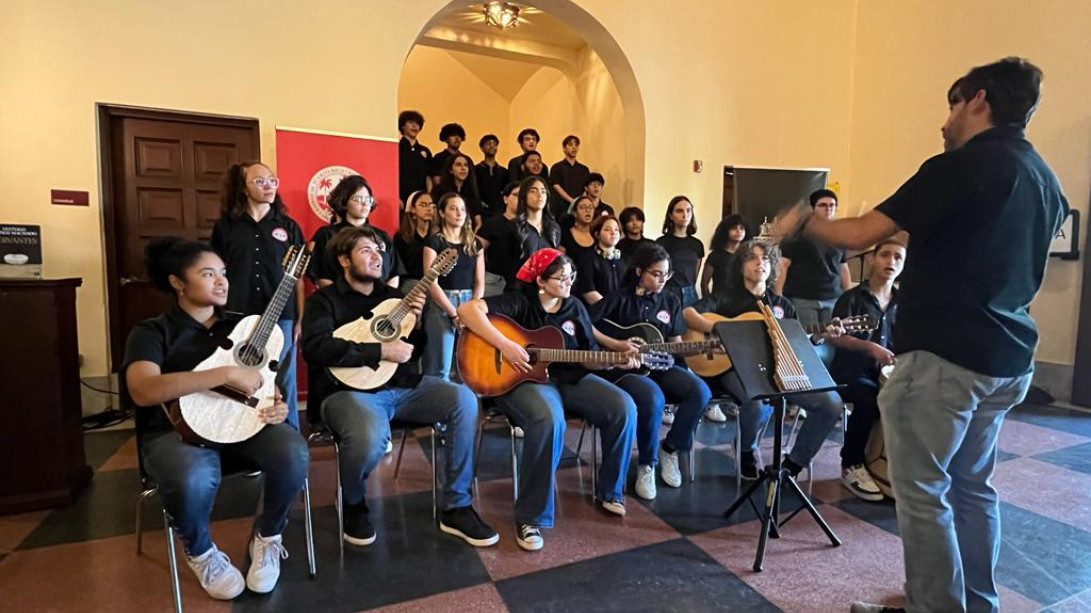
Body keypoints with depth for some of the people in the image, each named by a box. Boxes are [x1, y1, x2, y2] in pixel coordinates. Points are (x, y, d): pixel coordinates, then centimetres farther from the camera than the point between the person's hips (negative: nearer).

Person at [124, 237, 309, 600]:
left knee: (293, 453, -28)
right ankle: (201, 552, 1)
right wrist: (227, 374, -26)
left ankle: (267, 537, 4)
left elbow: (264, 382, 18)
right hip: (177, 429, -3)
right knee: (193, 478, -37)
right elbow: (143, 390, -20)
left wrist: (278, 405, -7)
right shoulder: (151, 332, 0)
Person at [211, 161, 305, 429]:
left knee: (283, 385, 4)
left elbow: (298, 277, 7)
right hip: (238, 319, 0)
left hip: (281, 317, 0)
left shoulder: (288, 226, 8)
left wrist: (300, 320, 1)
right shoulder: (225, 226, 7)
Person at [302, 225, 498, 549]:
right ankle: (354, 505, 2)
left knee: (463, 399, -18)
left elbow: (414, 350, 18)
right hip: (347, 389, -5)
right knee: (371, 436, -38)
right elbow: (315, 348, -20)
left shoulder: (392, 295, 16)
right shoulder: (324, 299, 1)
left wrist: (415, 320, -3)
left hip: (399, 386, 5)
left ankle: (455, 507, -6)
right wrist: (381, 351, -23)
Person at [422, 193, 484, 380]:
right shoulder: (434, 241, -1)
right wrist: (454, 314, -13)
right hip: (441, 304, -4)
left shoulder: (475, 243, 12)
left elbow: (479, 282, 8)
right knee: (440, 367, -4)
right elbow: (431, 282, -8)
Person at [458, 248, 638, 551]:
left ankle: (610, 490, 7)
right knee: (549, 420, -38)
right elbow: (467, 309, -20)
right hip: (524, 378, -6)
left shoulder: (574, 308, 10)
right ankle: (530, 517, -20)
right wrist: (505, 345, -27)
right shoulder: (519, 302, -7)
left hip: (570, 377, 6)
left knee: (624, 407, -14)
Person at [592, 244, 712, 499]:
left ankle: (670, 448, 3)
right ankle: (646, 464, -8)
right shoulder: (620, 297, -5)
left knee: (701, 391, -20)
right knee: (653, 399, -35)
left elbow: (676, 344, 14)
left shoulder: (670, 301, 11)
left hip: (659, 365, 5)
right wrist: (615, 345, -18)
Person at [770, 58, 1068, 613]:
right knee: (972, 486, 19)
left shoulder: (963, 165, -13)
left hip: (945, 356, -9)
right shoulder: (1047, 180, 14)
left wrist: (800, 221, -2)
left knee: (922, 492, 2)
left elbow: (859, 235, -18)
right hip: (1008, 359, 9)